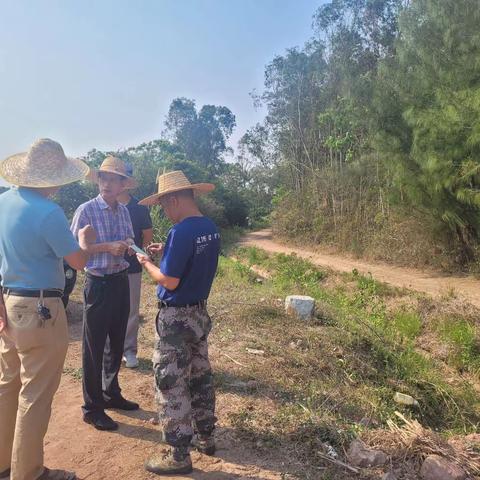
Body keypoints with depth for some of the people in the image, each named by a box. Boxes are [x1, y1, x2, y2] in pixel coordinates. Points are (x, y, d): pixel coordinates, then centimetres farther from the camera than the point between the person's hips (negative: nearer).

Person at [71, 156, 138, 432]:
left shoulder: (124, 211, 7)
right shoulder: (87, 210, -11)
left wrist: (127, 245, -6)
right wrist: (108, 246, -21)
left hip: (121, 281, 7)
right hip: (99, 283, -6)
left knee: (117, 342, 18)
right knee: (94, 347, 4)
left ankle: (111, 393, 37)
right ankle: (92, 408, 19)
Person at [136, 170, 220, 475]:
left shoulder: (181, 232, -24)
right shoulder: (211, 228, 3)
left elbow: (170, 282, -23)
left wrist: (147, 264, -6)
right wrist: (166, 253, 9)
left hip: (176, 318, -8)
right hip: (200, 312, 9)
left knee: (171, 383, 5)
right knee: (200, 375, 19)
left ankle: (178, 454, 17)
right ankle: (205, 436, 35)